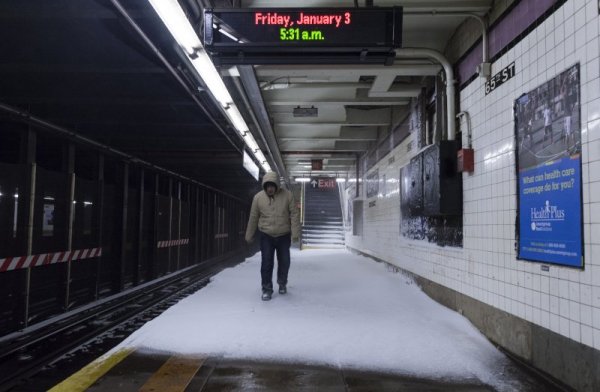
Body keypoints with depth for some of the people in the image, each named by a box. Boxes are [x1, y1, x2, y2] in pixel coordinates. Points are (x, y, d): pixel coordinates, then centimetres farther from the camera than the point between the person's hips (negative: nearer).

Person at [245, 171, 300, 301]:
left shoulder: (287, 195, -10)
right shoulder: (258, 197, -7)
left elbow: (294, 215, -8)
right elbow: (253, 218, 2)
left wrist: (295, 233, -14)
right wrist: (249, 235, 7)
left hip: (284, 236, 0)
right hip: (266, 236, 0)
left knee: (284, 262, 9)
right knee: (266, 263, -4)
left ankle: (282, 283, 34)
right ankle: (267, 289, 9)